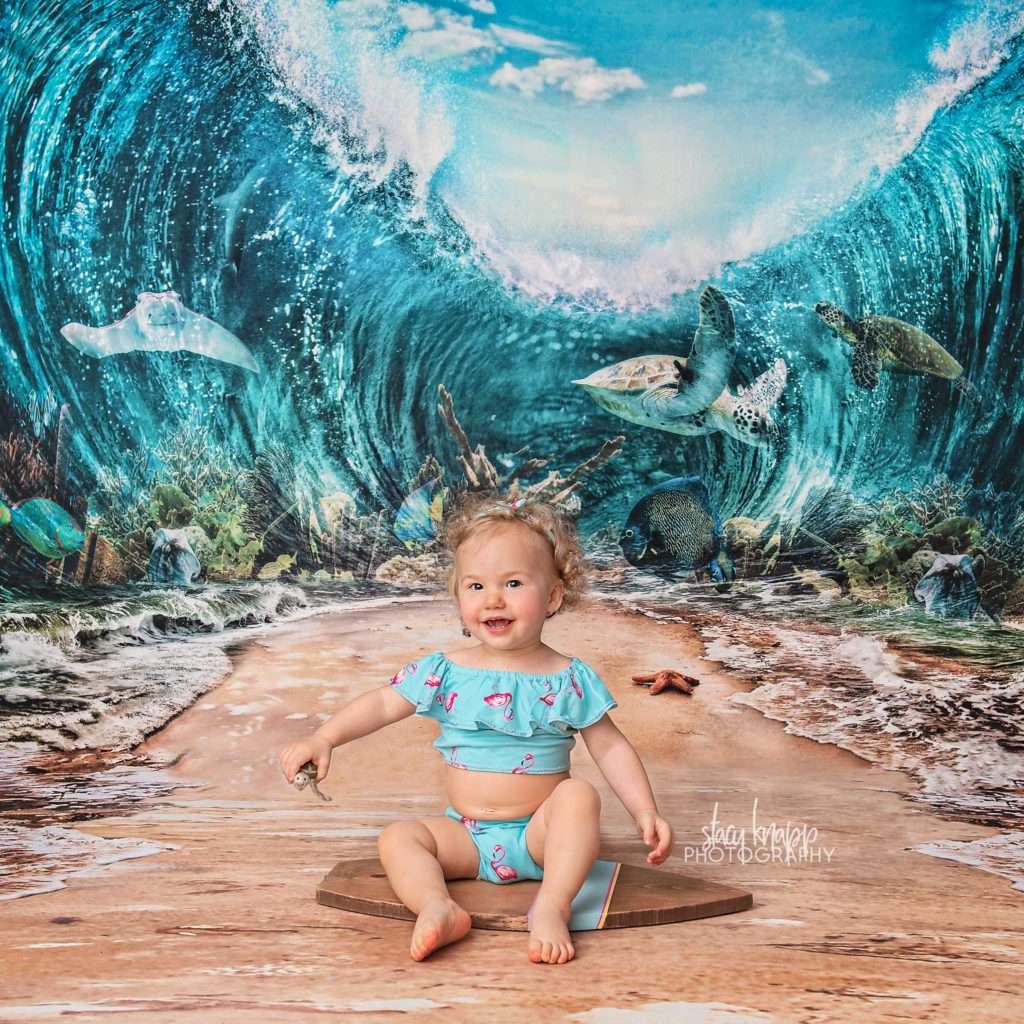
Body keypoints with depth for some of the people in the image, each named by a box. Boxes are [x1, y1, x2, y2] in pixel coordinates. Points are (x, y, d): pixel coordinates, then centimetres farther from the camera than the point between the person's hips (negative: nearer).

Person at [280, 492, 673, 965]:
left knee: (579, 795, -30)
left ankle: (552, 907, -35)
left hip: (539, 833, -2)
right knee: (397, 838, -18)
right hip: (466, 836, 2)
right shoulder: (445, 672, -1)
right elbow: (381, 704, 0)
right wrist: (323, 738, -14)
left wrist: (646, 811, -11)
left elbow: (611, 748, -2)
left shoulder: (569, 679, -6)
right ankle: (437, 909, -39)